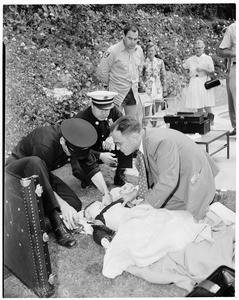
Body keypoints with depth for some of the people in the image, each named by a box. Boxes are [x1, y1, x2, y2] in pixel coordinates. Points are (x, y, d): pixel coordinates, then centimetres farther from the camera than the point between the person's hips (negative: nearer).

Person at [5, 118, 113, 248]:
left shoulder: (77, 142, -16)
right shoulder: (44, 144, -36)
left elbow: (92, 168, -9)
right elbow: (40, 182, -29)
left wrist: (106, 193, -20)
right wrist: (62, 205, -37)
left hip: (42, 173, 6)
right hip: (16, 172, -6)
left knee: (74, 204, -14)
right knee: (35, 163, -43)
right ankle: (56, 222, -39)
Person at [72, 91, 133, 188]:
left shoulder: (113, 111, -12)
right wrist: (100, 156, -40)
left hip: (107, 150, 4)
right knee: (78, 170, -36)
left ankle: (119, 176, 0)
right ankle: (87, 180, 4)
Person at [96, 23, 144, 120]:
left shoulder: (139, 50, 5)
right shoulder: (113, 51, -14)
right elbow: (101, 72, -10)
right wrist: (111, 83, 2)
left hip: (133, 93, 6)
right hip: (117, 94, -5)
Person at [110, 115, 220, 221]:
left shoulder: (161, 142, -34)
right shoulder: (144, 140, -5)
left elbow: (168, 182, -34)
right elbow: (150, 174, 7)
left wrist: (147, 204, -26)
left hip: (194, 183, -8)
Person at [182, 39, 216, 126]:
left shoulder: (208, 58, 5)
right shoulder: (190, 60, 11)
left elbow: (212, 74, 1)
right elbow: (183, 68, 28)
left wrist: (203, 70, -16)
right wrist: (188, 76, 12)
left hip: (205, 84, -2)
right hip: (194, 85, 2)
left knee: (207, 106, -11)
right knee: (198, 107, 1)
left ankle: (211, 122, 1)